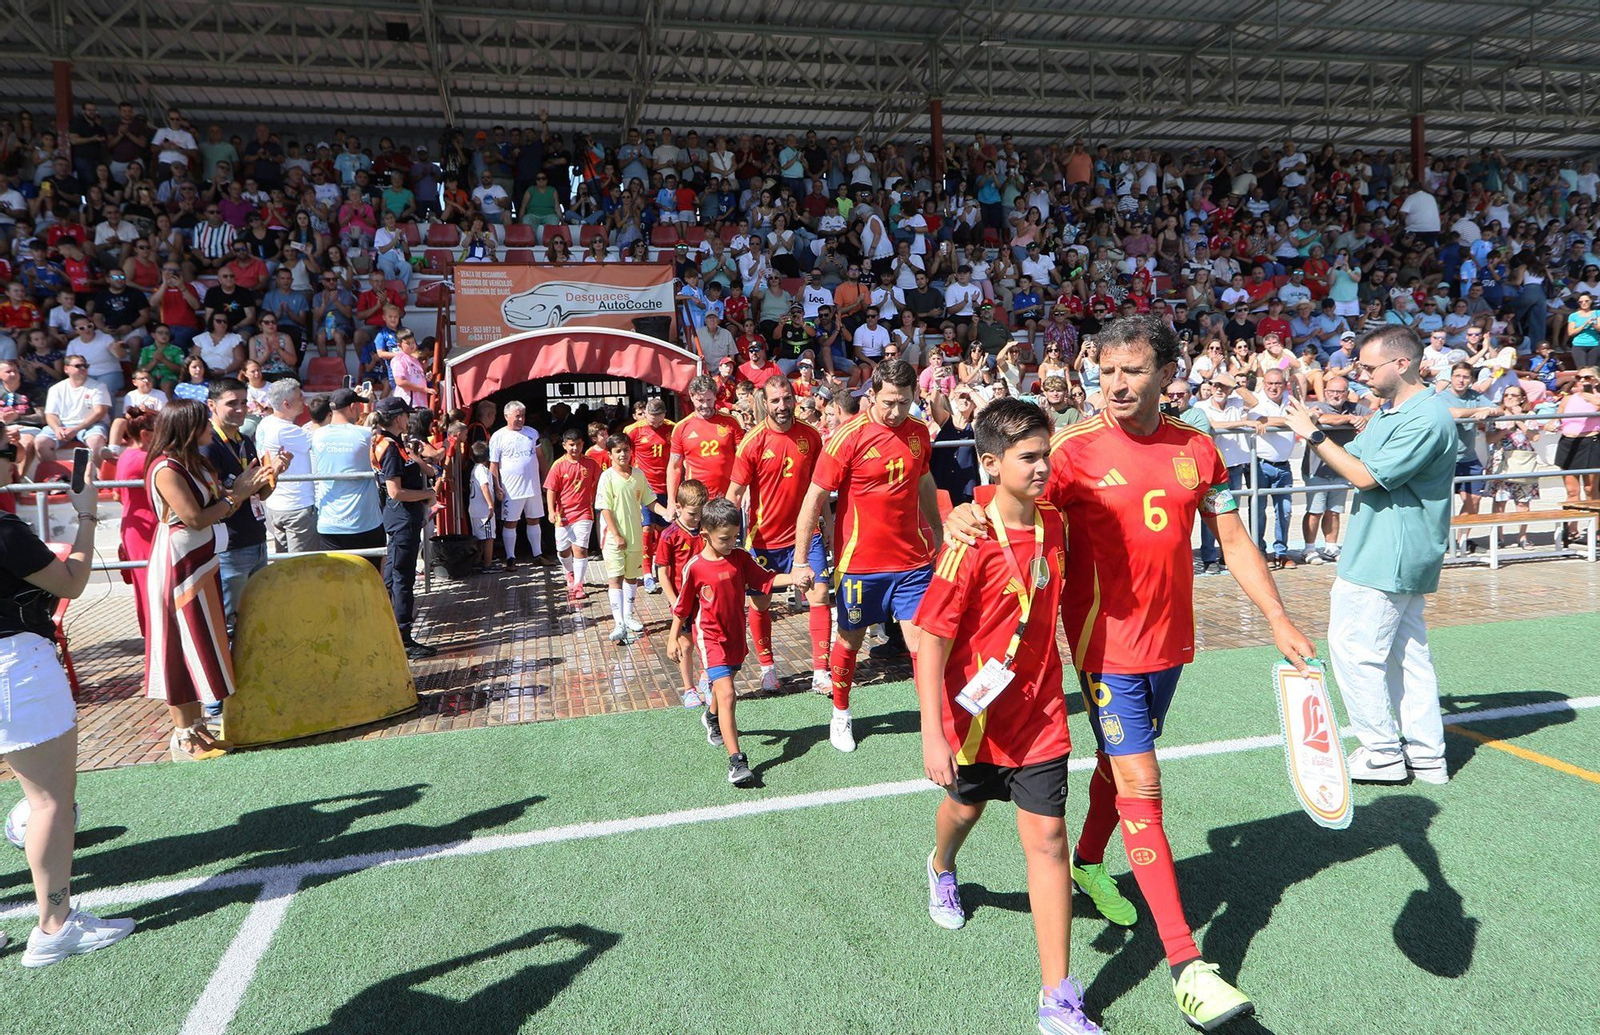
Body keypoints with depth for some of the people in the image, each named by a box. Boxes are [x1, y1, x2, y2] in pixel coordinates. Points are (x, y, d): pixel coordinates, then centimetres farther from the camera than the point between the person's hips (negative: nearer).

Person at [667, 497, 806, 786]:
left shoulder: (740, 558, -4)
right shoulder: (695, 567, -14)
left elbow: (767, 580, -3)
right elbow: (682, 607, -4)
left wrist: (793, 579, -19)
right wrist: (673, 637, 0)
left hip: (736, 635, 5)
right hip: (710, 638, -5)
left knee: (722, 683, 27)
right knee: (727, 693, -17)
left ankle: (712, 717, 60)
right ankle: (736, 760, -17)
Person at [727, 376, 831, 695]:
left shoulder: (811, 437, -2)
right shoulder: (753, 442, -12)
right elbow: (735, 492, -10)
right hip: (765, 537, -2)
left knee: (819, 596, -5)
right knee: (759, 603, 9)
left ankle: (820, 672, 4)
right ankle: (767, 668, 28)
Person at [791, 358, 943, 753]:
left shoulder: (919, 432, 2)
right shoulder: (848, 438, -14)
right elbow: (815, 498, -11)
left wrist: (938, 536, 25)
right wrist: (801, 559, -13)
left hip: (913, 558, 3)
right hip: (860, 561, -3)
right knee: (850, 640, 13)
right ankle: (840, 716, 36)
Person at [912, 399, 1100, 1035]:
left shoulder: (1055, 525, -6)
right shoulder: (972, 544, -23)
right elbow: (931, 641, -22)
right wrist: (933, 735, -25)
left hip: (1039, 713, 3)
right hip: (977, 713, -3)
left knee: (1047, 837, -1)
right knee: (965, 805, 23)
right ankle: (942, 869, 60)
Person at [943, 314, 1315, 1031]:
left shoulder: (1197, 449, 3)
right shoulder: (1076, 449, -12)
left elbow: (1232, 541, 8)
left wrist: (1278, 620, 4)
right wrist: (962, 519, -37)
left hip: (1170, 641, 5)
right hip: (1106, 643, -5)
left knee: (1120, 762, 21)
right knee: (1140, 785, -6)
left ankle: (1088, 863, 47)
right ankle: (1185, 963, 2)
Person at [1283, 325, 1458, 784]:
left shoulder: (1427, 418, -18)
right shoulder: (1388, 411, 14)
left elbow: (1366, 476, -21)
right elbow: (1350, 458, 16)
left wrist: (1315, 435, -15)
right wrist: (1312, 429, 1)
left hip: (1385, 561, -10)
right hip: (1399, 559, 10)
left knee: (1353, 650, -4)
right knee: (1407, 654, 14)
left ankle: (1382, 754, 5)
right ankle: (1425, 755, 22)